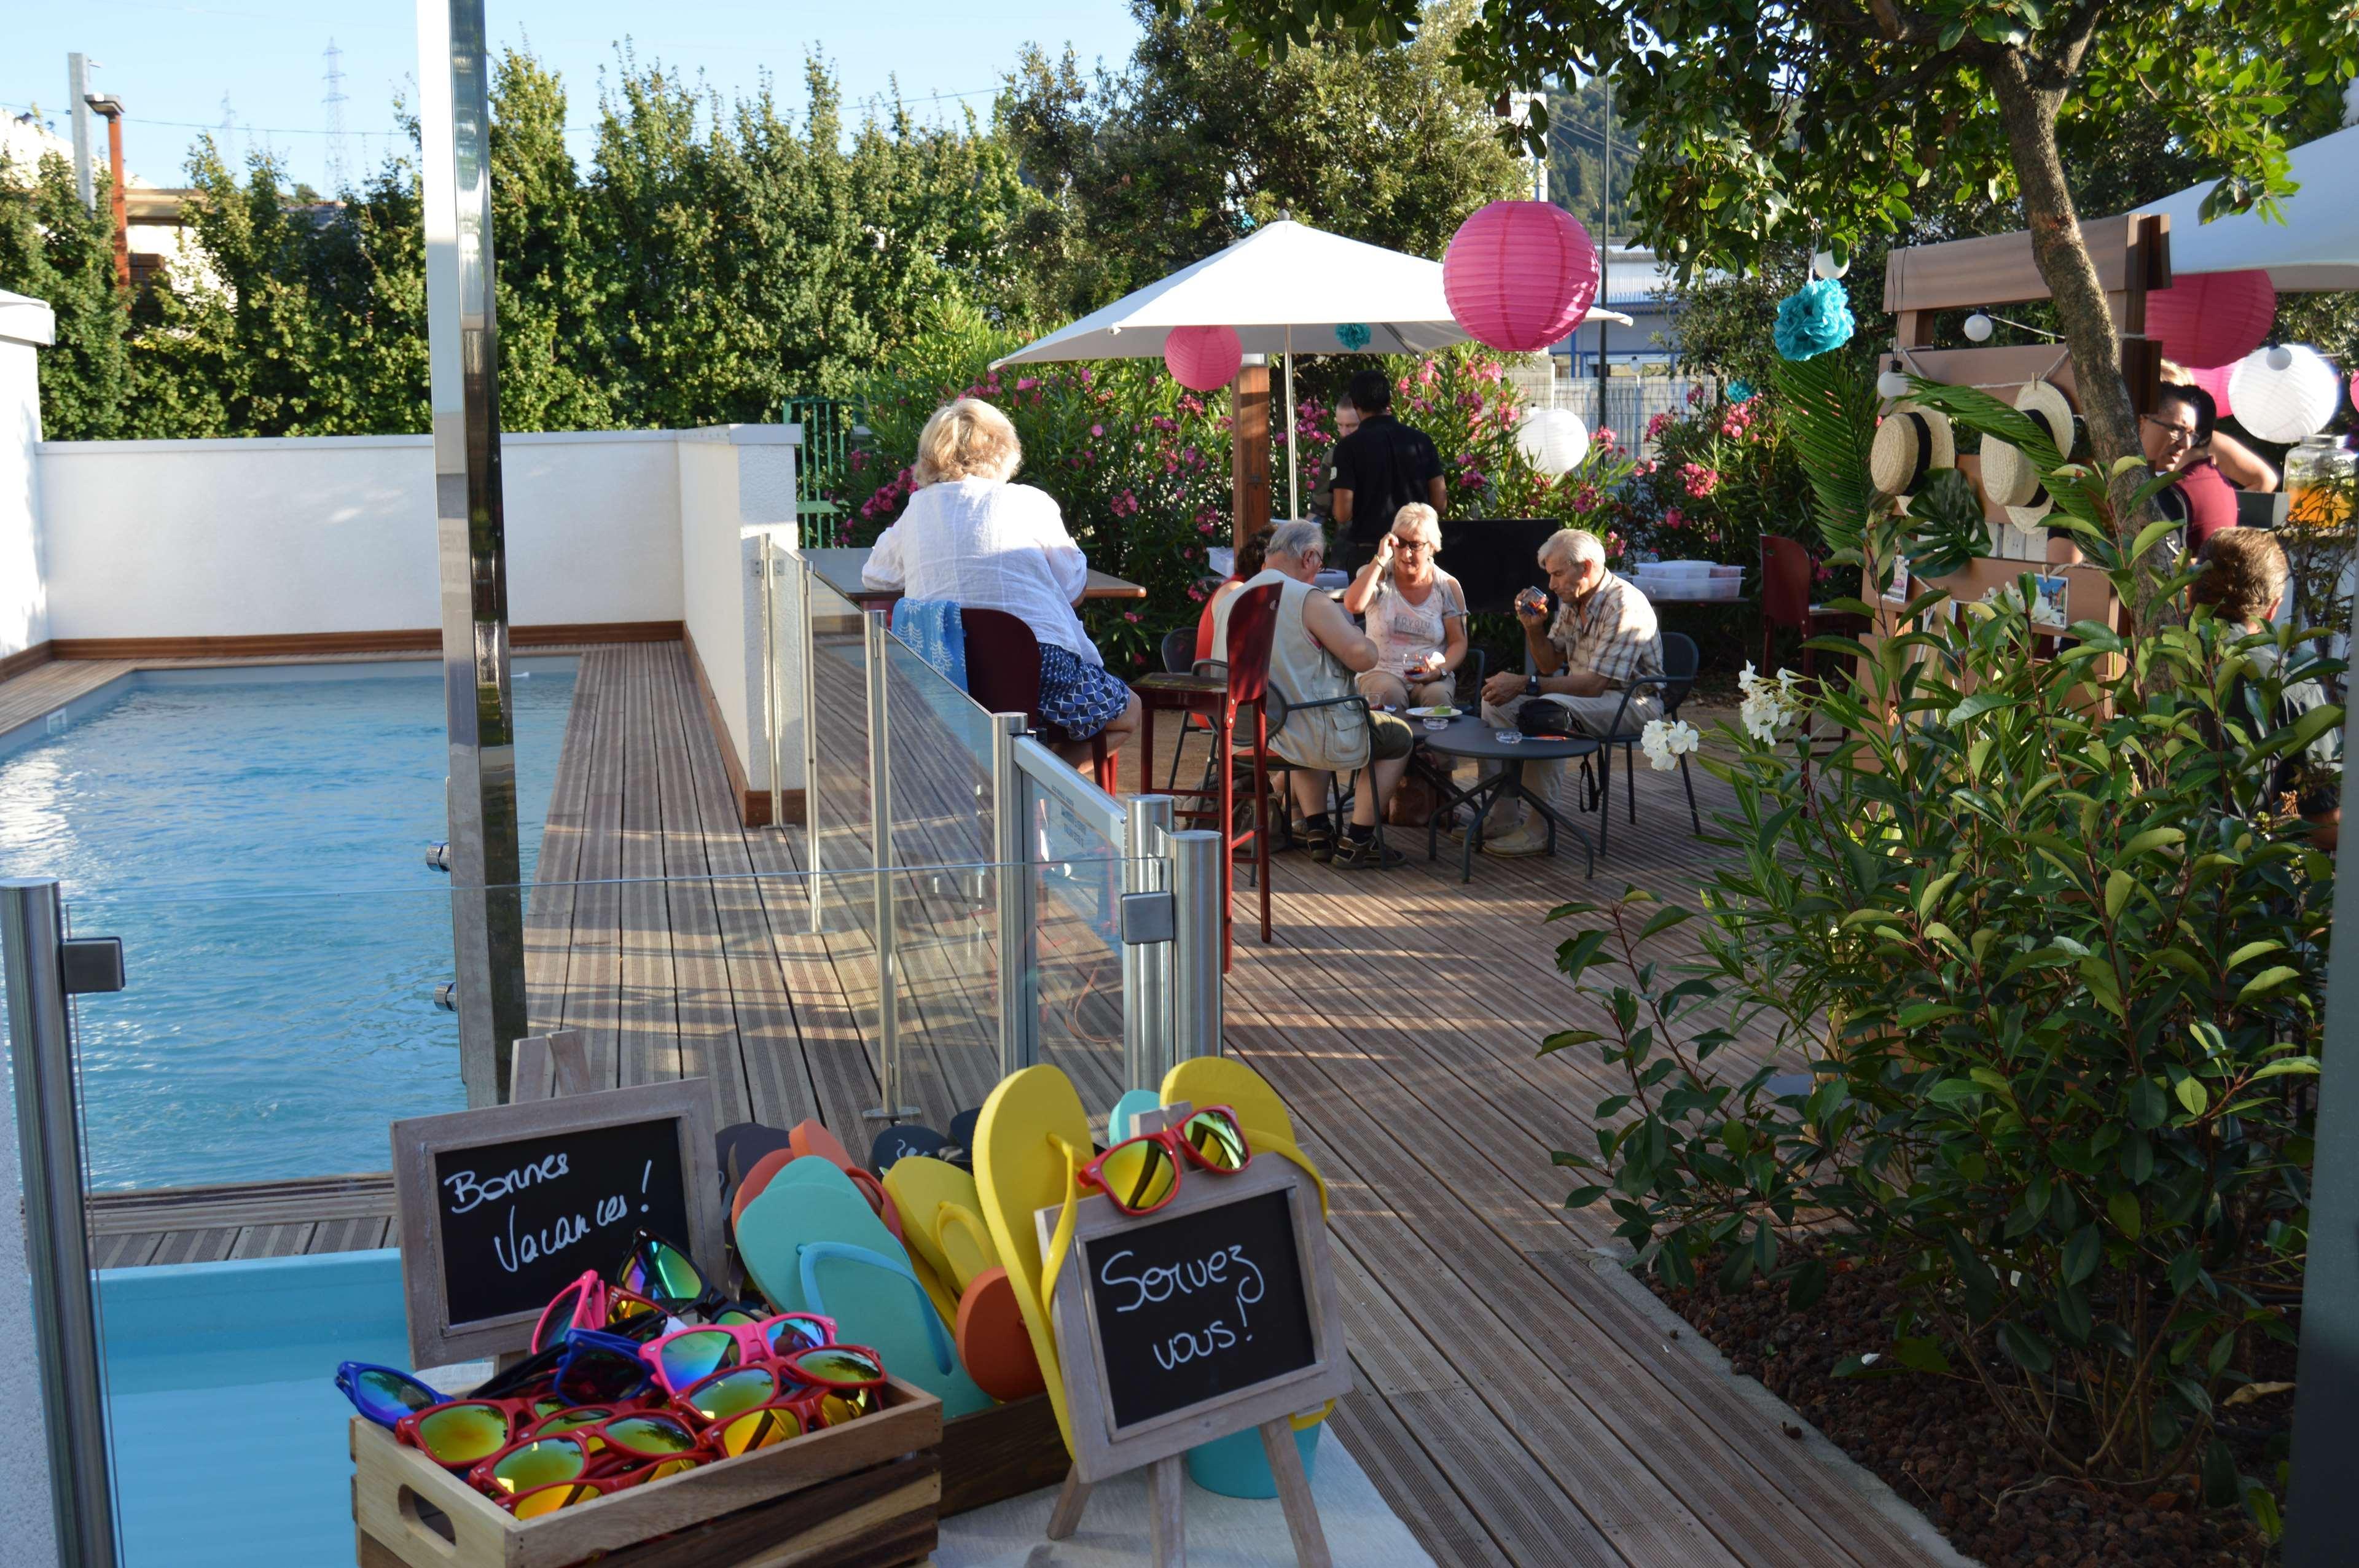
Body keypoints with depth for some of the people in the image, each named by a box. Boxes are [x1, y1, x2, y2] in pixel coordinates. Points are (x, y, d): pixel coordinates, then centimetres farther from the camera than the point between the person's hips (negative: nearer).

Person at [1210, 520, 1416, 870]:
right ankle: (1357, 844, 16)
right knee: (1398, 736, 17)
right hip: (1317, 739, -7)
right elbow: (1365, 658, -17)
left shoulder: (1228, 602, 3)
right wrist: (1357, 635, 5)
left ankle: (1317, 832, 35)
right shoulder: (1310, 600, -18)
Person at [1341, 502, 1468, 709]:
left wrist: (1440, 670, -15)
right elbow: (1352, 606, -18)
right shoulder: (1380, 576, 3)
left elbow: (1459, 642, 6)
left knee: (1437, 695, -33)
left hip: (1432, 677, 1)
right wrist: (1380, 560, -15)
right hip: (1381, 671, -1)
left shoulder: (1447, 586, 6)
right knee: (1390, 694, -35)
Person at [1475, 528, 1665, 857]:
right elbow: (1550, 666, 15)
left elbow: (1595, 684, -27)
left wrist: (1526, 684, -26)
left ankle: (1539, 829, -29)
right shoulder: (1571, 602, 7)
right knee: (1497, 703, -4)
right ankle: (1503, 814, -7)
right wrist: (1534, 628, -4)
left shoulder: (1625, 606, -21)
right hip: (1584, 692, 9)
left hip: (1633, 703, -9)